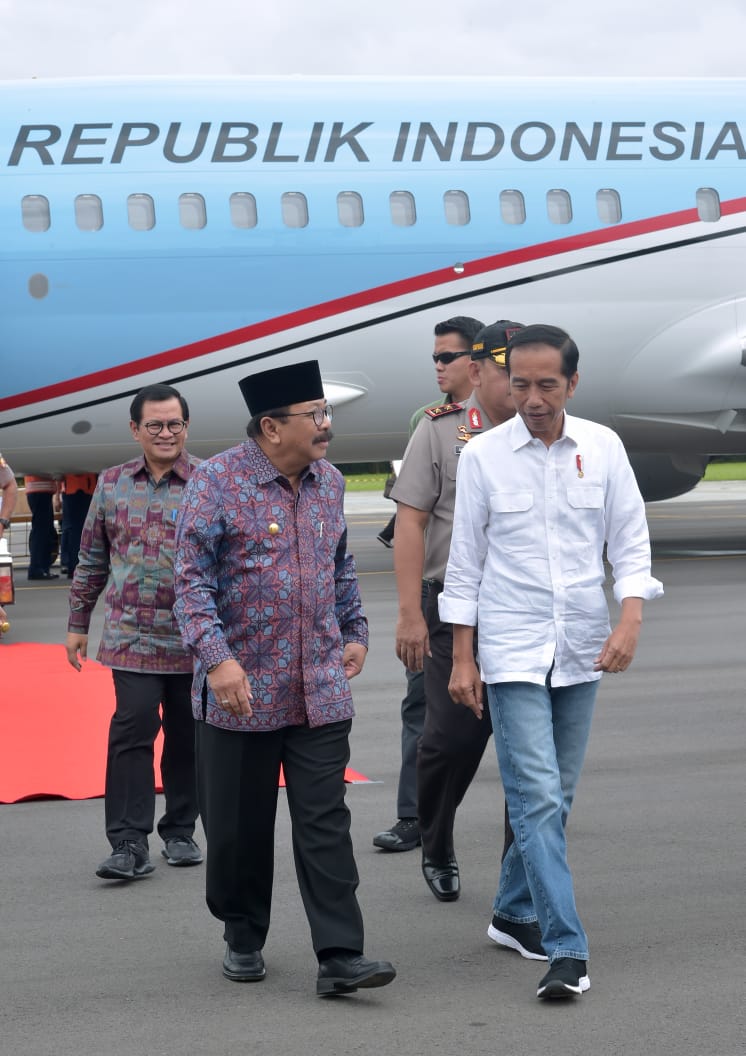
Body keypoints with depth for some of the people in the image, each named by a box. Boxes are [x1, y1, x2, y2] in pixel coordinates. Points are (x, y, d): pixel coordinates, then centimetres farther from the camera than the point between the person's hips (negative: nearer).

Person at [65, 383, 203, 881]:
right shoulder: (112, 484, 8)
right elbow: (91, 558, 16)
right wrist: (78, 623, 15)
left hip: (194, 639, -1)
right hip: (131, 636, 1)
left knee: (187, 738, 8)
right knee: (132, 731, -9)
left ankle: (180, 832, 24)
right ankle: (130, 844, -7)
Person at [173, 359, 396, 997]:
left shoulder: (329, 482, 9)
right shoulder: (217, 480, -8)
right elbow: (192, 578, -12)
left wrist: (355, 631, 20)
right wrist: (217, 657, -21)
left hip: (321, 690, 4)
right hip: (240, 691, -3)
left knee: (326, 824, -2)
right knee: (239, 825, 8)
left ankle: (340, 957, -3)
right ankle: (244, 939, 27)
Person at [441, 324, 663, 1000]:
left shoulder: (602, 448, 1)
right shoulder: (484, 456, -4)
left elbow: (631, 544, 4)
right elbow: (465, 563, 1)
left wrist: (630, 620, -12)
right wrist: (462, 659, 0)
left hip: (580, 650, 3)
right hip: (513, 651, -3)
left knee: (555, 795, 12)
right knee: (538, 797, -11)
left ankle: (513, 911, 30)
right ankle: (567, 950, -13)